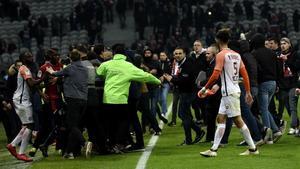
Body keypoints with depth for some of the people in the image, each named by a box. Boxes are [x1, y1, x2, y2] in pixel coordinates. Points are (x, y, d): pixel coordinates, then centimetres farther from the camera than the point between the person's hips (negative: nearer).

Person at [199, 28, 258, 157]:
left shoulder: (221, 55, -11)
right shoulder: (236, 55, 12)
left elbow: (215, 75, -18)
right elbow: (245, 74, 11)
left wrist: (205, 88, -8)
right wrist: (248, 92, 14)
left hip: (229, 92, -9)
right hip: (232, 91, 9)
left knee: (238, 120, -4)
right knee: (220, 118, 10)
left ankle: (252, 148, -1)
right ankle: (214, 149, 10)